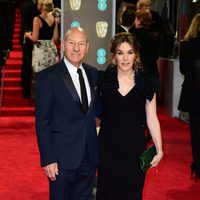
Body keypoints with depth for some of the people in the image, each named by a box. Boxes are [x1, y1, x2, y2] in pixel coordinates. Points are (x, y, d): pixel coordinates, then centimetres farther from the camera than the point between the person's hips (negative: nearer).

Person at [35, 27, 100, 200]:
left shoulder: (93, 74, 8)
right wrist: (48, 159, -14)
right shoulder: (48, 77, -9)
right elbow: (42, 122, -10)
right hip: (63, 158, -5)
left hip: (89, 155, 5)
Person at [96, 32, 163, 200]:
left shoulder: (145, 83, -2)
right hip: (108, 146, 0)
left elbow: (152, 118, 1)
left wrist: (159, 150, 0)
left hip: (135, 147, 0)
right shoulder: (104, 79, -3)